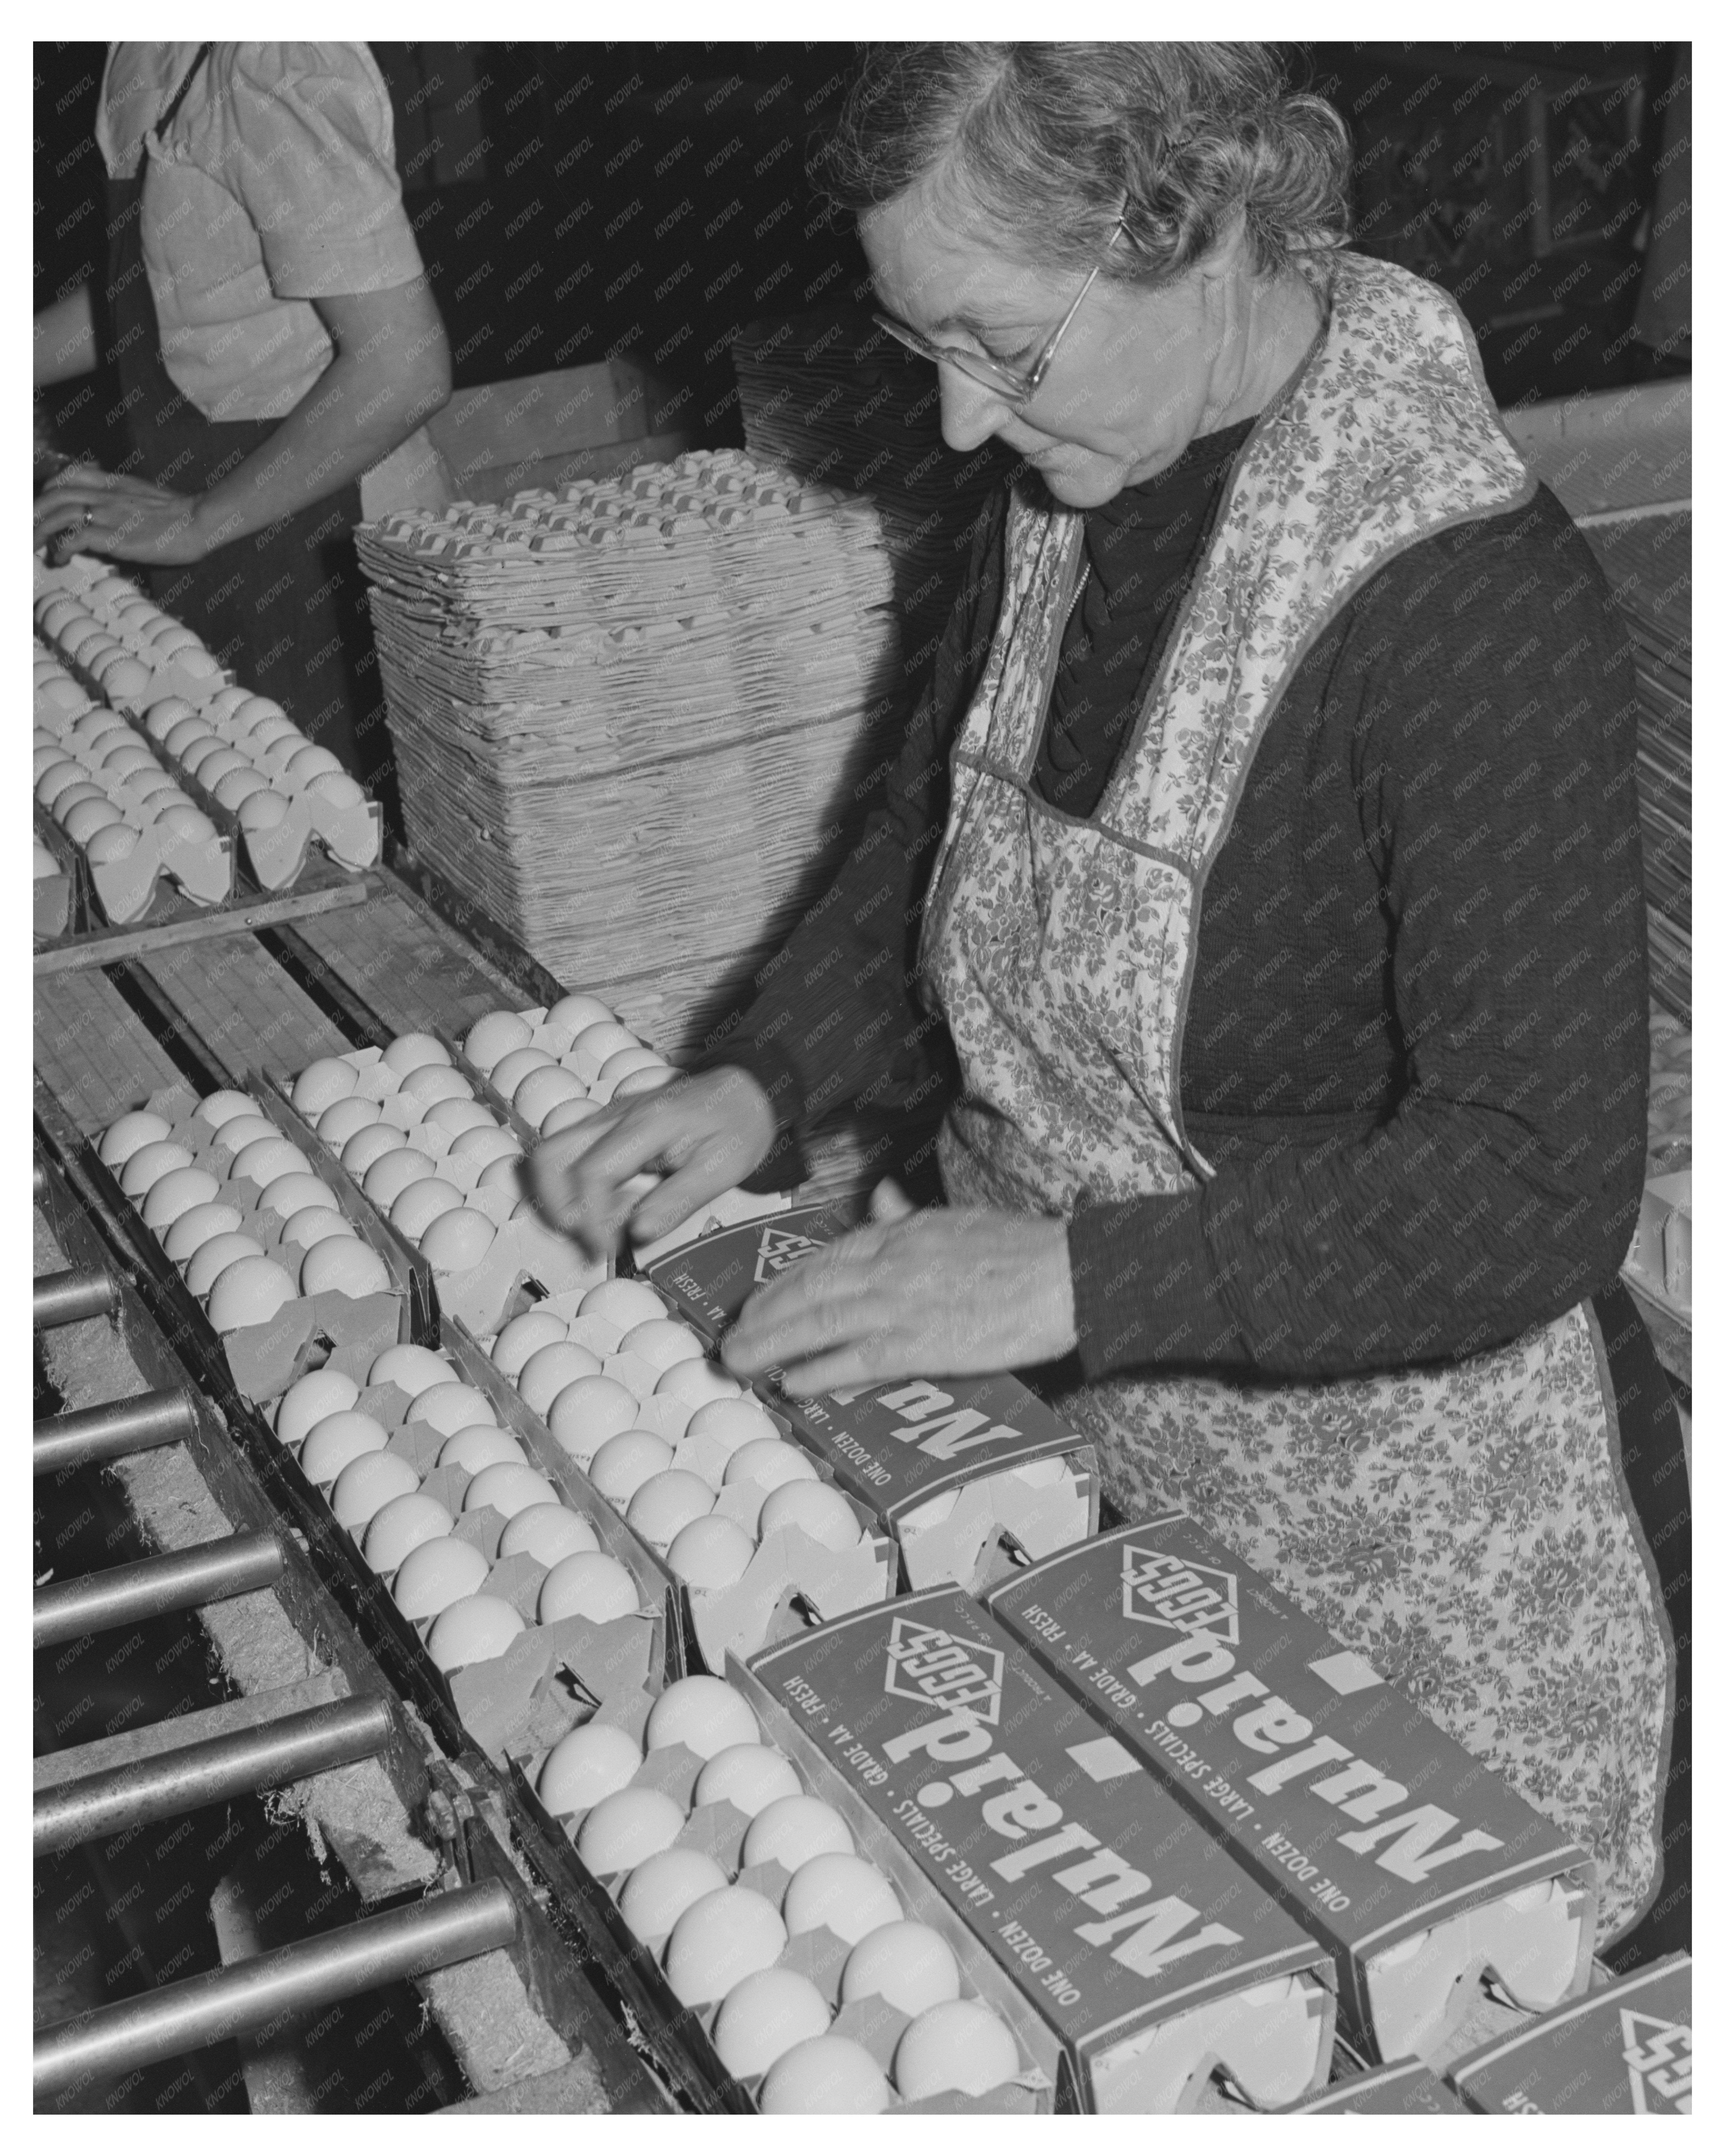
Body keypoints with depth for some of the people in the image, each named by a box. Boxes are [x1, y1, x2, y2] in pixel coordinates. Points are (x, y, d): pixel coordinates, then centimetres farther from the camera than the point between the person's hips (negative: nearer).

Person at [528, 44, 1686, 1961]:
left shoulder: (1474, 598, -25)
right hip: (1082, 1457, 7)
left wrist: (1076, 1275, -32)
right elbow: (938, 844, 12)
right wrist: (768, 1082, -5)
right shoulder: (1073, 489, -1)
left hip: (1416, 1562, -6)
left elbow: (1534, 1189, -27)